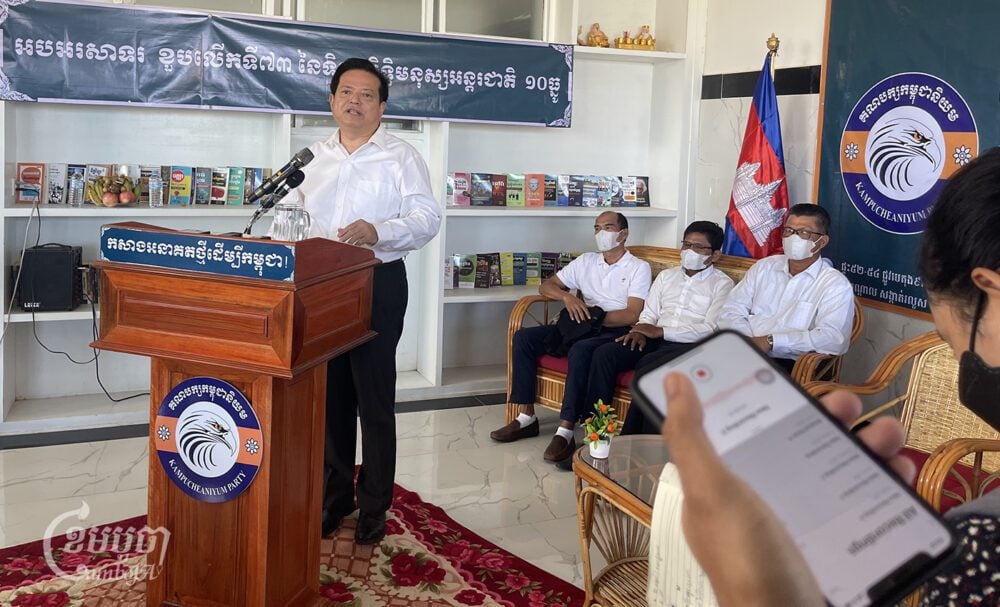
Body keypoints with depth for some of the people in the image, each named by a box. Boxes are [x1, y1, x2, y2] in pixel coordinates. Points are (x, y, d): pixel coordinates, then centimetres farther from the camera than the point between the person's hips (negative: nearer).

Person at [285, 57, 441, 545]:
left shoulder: (401, 158, -2)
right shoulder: (312, 156, 12)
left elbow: (427, 217, -10)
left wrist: (379, 232, -27)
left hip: (378, 284, -4)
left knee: (375, 399, 2)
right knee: (330, 395, 13)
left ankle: (375, 505, 15)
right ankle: (336, 494, 28)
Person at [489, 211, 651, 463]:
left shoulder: (639, 267, 1)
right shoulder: (586, 261, 18)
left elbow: (632, 315, -11)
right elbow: (546, 286, 15)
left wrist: (593, 315, -17)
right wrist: (567, 296, -7)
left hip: (615, 332, -6)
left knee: (581, 350, -39)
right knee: (524, 337, -12)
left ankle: (565, 432, -38)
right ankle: (526, 417, -10)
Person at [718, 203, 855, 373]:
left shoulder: (835, 285, 2)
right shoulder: (764, 267, 17)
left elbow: (833, 338, -13)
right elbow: (731, 313, 11)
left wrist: (771, 342, -18)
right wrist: (750, 342, -11)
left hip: (789, 366, -5)